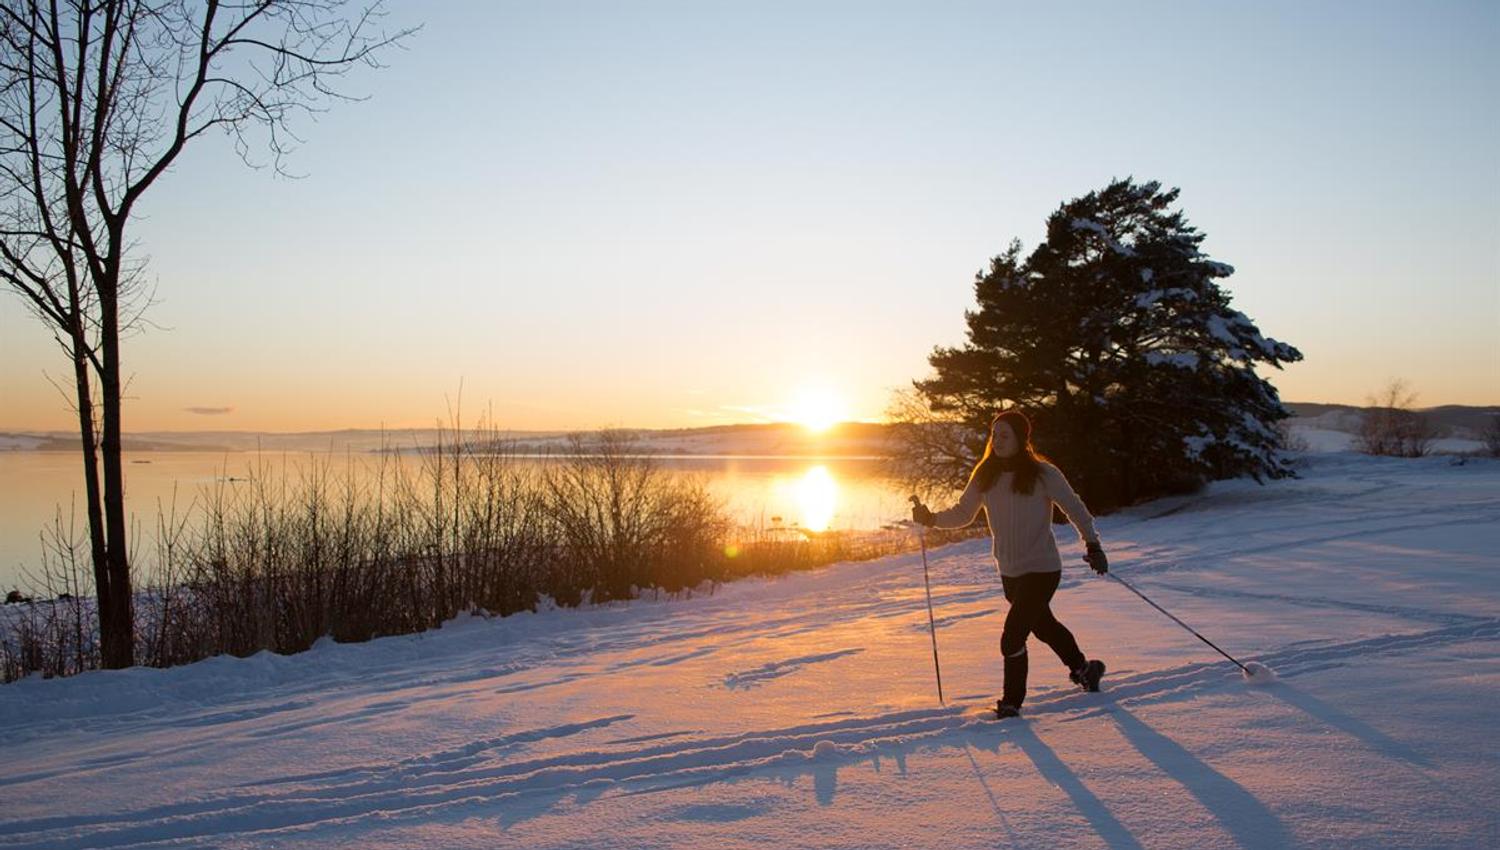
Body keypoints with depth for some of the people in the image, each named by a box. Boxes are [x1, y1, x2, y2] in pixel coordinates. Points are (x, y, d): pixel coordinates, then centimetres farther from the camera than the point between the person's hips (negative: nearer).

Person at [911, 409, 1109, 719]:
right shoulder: (985, 475, -2)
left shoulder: (1043, 474, -14)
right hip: (1009, 572, 6)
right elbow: (963, 513, 1)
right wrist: (932, 518, -15)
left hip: (1042, 569, -6)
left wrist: (1093, 544, -2)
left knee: (1012, 637, -13)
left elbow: (1074, 508, -3)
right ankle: (1083, 668, 50)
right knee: (1043, 625, 25)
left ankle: (1012, 702, 5)